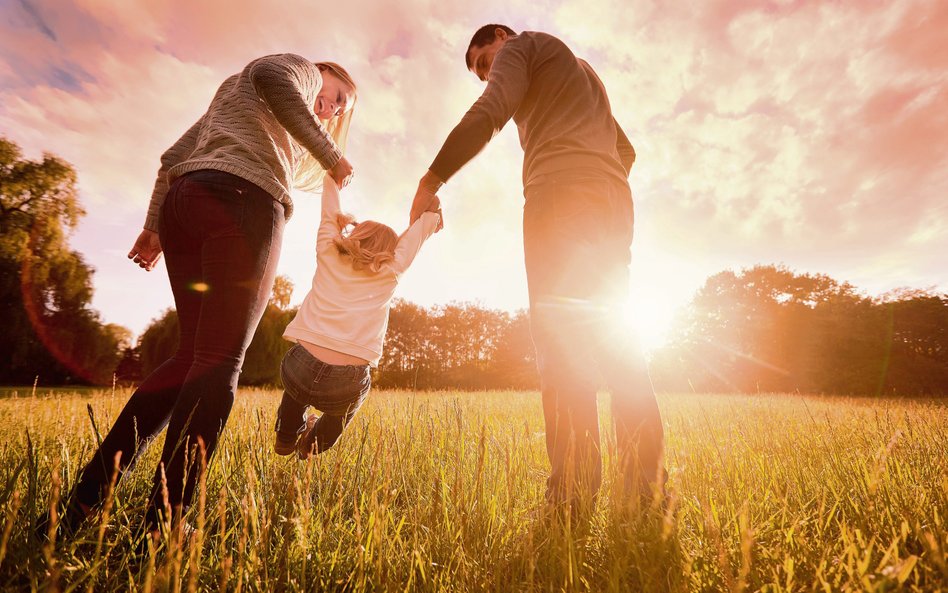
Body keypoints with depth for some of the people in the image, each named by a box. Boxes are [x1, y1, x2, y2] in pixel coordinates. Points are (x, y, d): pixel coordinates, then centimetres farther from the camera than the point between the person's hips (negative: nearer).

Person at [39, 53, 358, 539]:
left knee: (192, 357, 6)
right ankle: (161, 525, -13)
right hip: (242, 200, -8)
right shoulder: (301, 69, 19)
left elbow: (174, 156, 30)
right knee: (218, 362, -12)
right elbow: (272, 76, -9)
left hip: (183, 201, 8)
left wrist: (154, 225, 23)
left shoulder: (230, 93, 41)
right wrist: (330, 155, -6)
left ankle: (83, 500, 3)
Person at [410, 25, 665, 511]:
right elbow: (625, 150, 34)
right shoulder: (583, 72, 40)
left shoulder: (523, 44, 17)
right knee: (607, 333, 3)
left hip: (561, 191, -7)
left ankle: (573, 491, -18)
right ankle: (647, 481, -1)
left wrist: (430, 181, -4)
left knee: (559, 333, -15)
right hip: (615, 201, 8)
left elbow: (488, 114, -4)